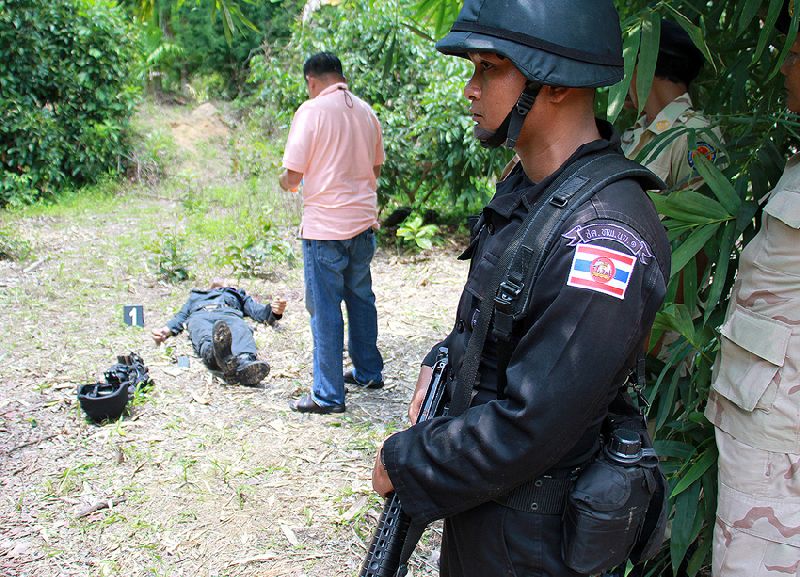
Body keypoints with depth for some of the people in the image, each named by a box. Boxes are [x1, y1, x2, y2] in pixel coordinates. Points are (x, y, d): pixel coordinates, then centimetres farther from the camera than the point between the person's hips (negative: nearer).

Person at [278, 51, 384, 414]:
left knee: (325, 309, 0)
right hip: (363, 221, 7)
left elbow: (294, 175, -12)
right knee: (361, 298, 19)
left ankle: (328, 395, 6)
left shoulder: (312, 110, -10)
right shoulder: (366, 111, 9)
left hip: (325, 226, -6)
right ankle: (368, 372, 32)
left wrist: (286, 182, 10)